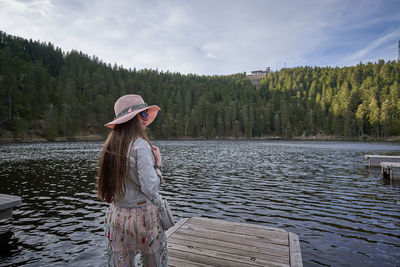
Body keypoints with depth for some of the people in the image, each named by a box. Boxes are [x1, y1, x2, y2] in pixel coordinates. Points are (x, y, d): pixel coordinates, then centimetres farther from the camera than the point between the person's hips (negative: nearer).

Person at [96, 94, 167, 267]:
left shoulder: (111, 144, 2)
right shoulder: (140, 145, -20)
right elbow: (149, 187, -21)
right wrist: (157, 164, -8)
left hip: (117, 215, 7)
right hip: (142, 214, -7)